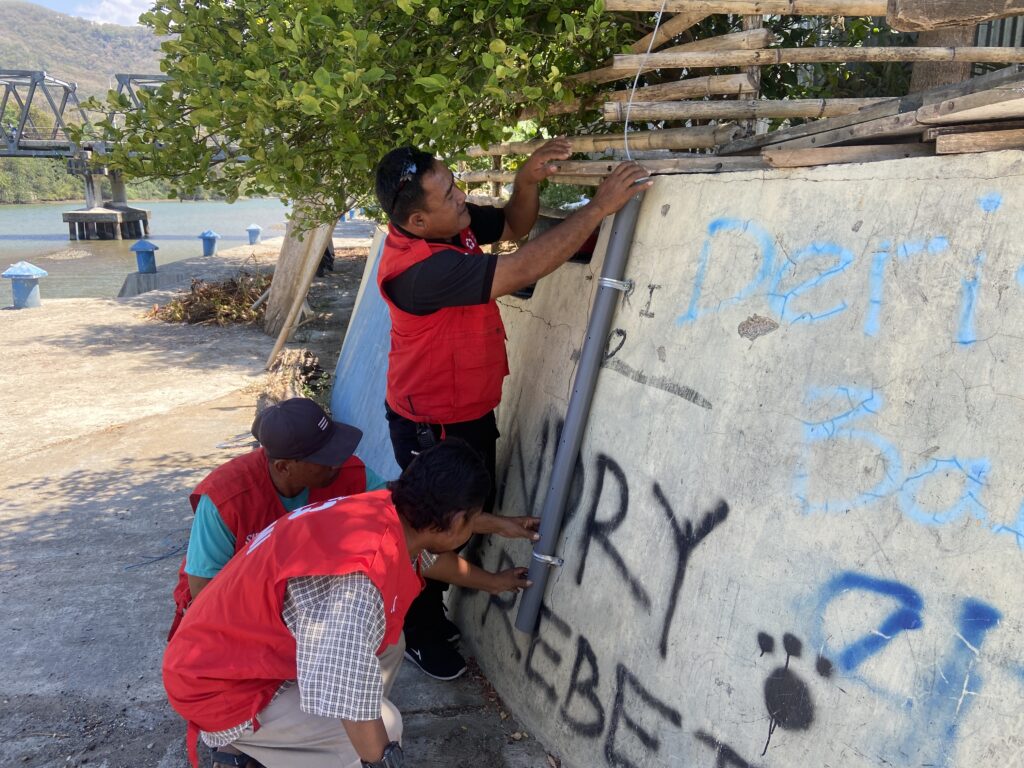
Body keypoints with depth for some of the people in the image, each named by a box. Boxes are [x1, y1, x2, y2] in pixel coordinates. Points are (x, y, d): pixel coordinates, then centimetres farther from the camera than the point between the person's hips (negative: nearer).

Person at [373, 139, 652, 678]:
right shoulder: (419, 269, -34)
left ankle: (435, 614, 42)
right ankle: (419, 636, 32)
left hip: (471, 412, 9)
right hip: (432, 427, -9)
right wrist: (599, 207, -34)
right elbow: (523, 270, -37)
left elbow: (513, 226, 8)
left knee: (473, 517, 21)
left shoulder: (452, 225, -7)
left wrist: (528, 180, -13)